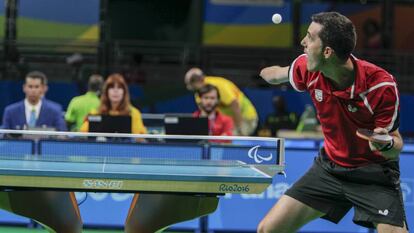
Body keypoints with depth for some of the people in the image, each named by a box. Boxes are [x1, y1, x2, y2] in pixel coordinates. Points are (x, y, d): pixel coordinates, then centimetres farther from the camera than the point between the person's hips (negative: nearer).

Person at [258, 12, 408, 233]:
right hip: (330, 166, 4)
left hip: (374, 173, -4)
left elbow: (396, 144, -19)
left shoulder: (381, 85, -27)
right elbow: (279, 74, 12)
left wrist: (385, 145, -41)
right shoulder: (307, 68, -14)